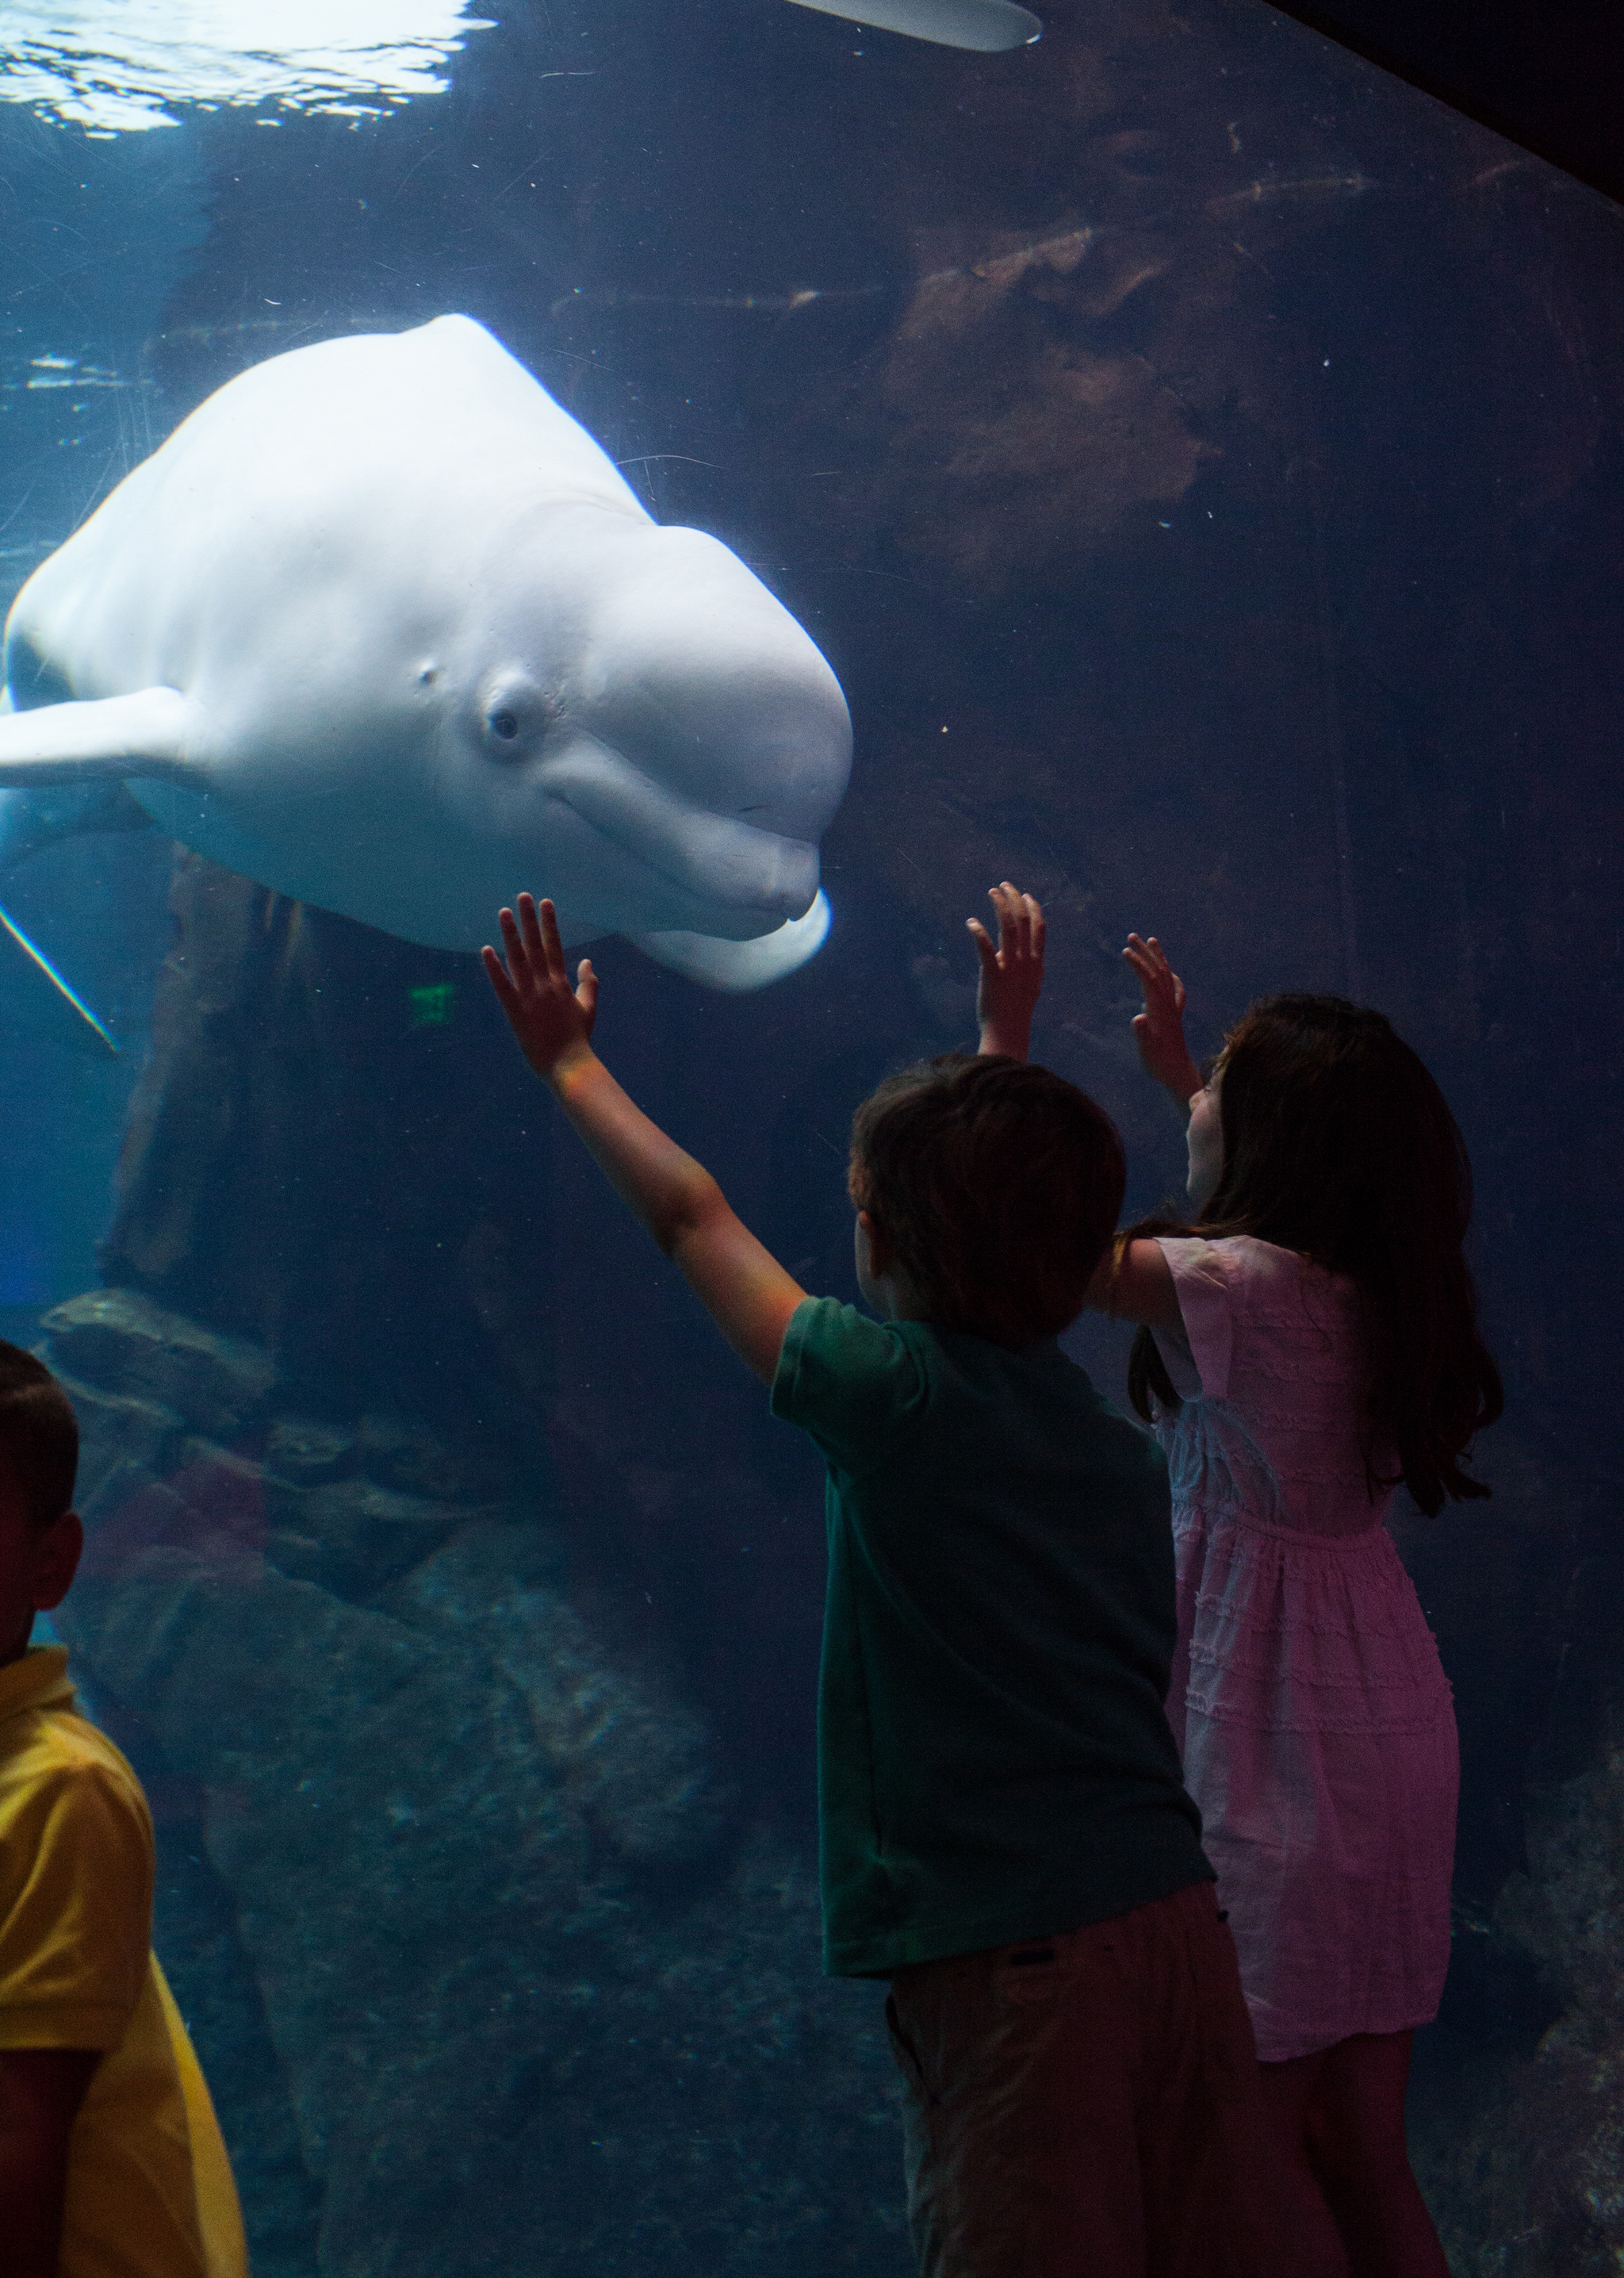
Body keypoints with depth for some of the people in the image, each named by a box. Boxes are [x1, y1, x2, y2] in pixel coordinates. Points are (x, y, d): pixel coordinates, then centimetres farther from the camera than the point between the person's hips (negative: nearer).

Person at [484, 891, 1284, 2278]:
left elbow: (691, 1213, 6)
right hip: (1178, 1921, 7)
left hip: (1010, 1957, -6)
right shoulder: (1127, 1451, 10)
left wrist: (570, 1062, 19)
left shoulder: (894, 1394, -8)